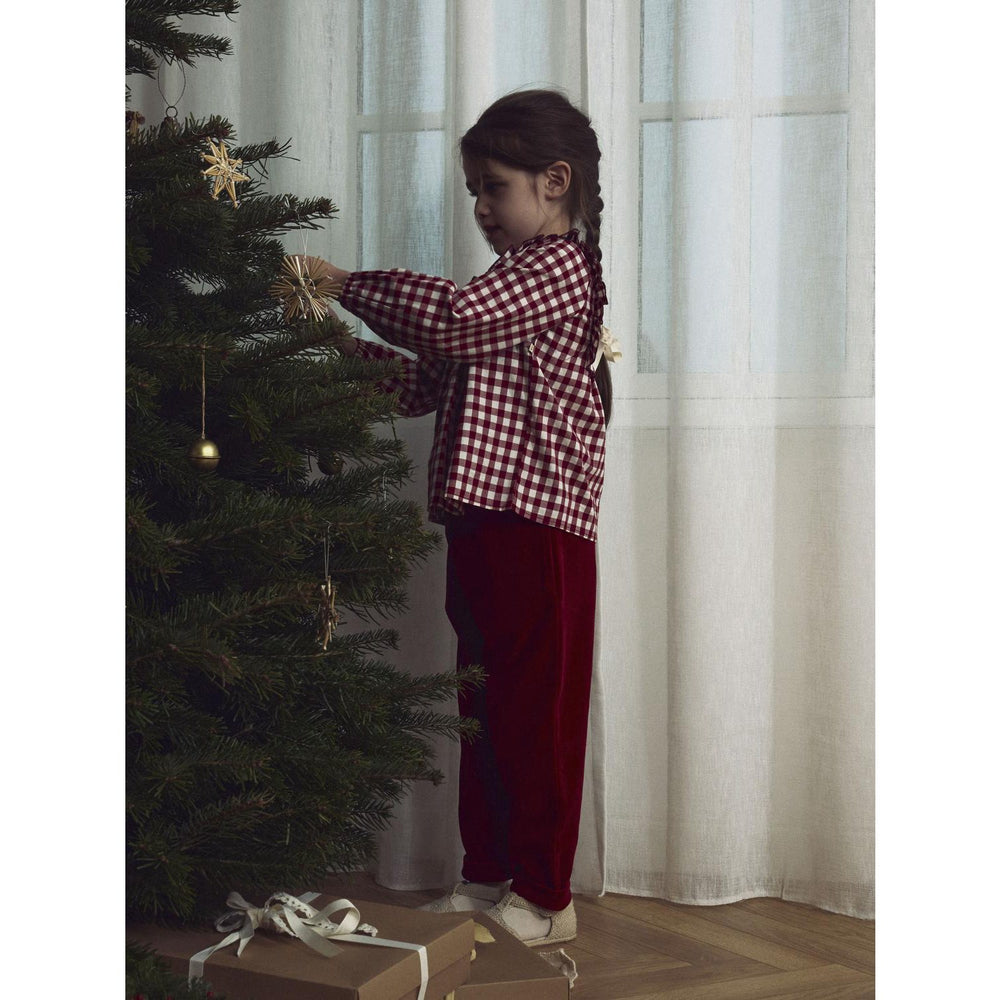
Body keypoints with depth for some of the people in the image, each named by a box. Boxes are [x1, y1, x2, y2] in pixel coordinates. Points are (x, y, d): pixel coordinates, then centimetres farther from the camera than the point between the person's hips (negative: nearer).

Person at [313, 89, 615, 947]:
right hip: (483, 524, 10)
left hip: (538, 528, -10)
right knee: (485, 705, 14)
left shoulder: (560, 265, -9)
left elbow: (451, 318, -24)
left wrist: (348, 283, -14)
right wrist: (336, 343, 8)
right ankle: (487, 876, 25)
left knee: (535, 710, -3)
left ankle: (544, 898, 7)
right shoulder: (512, 282, 22)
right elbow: (425, 383, 20)